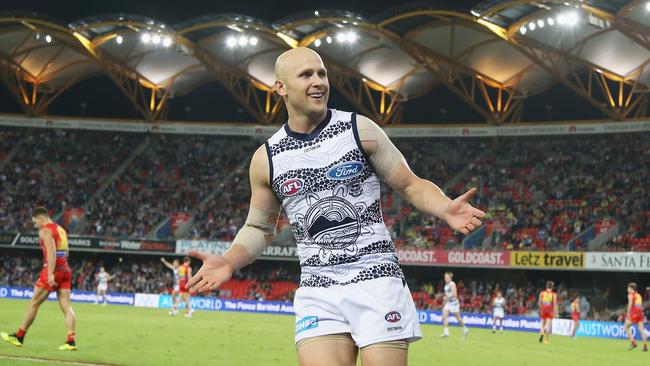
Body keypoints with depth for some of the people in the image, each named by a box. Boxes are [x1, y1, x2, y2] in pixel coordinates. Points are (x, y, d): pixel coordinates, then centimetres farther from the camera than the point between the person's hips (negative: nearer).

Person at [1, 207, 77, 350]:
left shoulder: (45, 231, -7)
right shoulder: (60, 229, 19)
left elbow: (51, 252, -21)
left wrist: (50, 273, -27)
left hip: (54, 269, -8)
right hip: (65, 270, 8)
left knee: (34, 303, 3)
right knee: (66, 306, 2)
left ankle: (19, 337, 10)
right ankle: (71, 341, -8)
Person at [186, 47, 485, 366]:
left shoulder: (359, 130, 1)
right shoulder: (266, 158, 7)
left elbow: (411, 186, 6)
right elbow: (259, 228, 18)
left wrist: (445, 209, -15)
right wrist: (229, 262, -1)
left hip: (376, 280, -2)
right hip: (317, 294, 2)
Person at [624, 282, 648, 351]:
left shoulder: (631, 295, -1)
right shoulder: (639, 295, 20)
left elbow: (630, 304, -12)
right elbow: (641, 305, 18)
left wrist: (628, 313, -8)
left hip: (634, 313, -7)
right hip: (640, 313, 7)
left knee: (626, 327, 6)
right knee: (641, 329, 3)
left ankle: (633, 342, -6)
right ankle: (645, 346, -5)